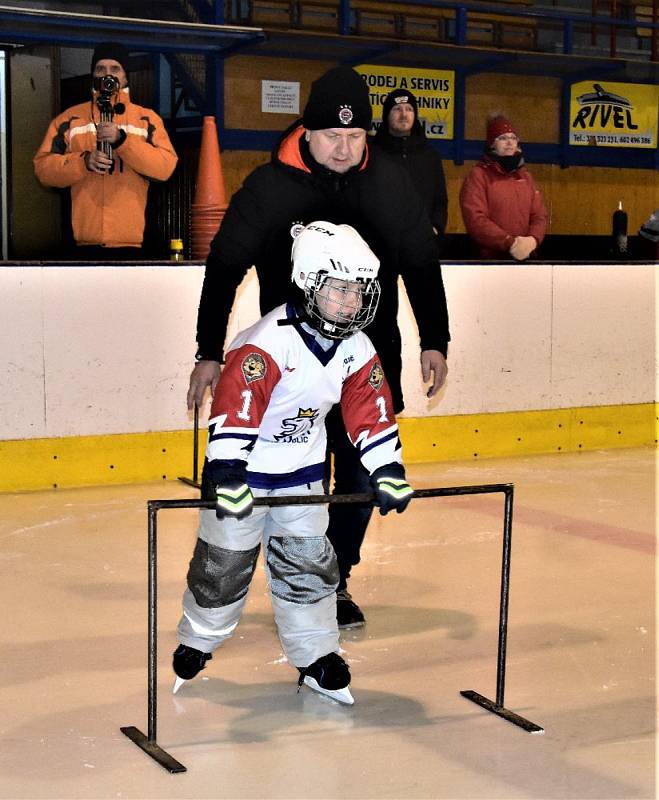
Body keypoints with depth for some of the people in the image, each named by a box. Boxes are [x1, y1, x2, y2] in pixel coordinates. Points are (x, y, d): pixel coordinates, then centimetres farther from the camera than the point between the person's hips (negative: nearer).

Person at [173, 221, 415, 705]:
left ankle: (316, 657, 21)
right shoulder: (269, 342, -27)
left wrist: (388, 471, -4)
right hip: (246, 467, -5)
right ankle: (196, 644, 26)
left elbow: (372, 413, 2)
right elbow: (235, 406, -34)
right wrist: (227, 474, -40)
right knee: (224, 563, 5)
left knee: (309, 561, 8)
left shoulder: (355, 347, -5)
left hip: (303, 471, 5)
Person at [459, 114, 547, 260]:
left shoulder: (525, 176, 14)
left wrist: (533, 240, -11)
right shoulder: (479, 175, -4)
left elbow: (539, 214, 10)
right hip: (490, 260, -5)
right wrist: (510, 243, -20)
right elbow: (475, 219, -14)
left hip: (524, 258, 5)